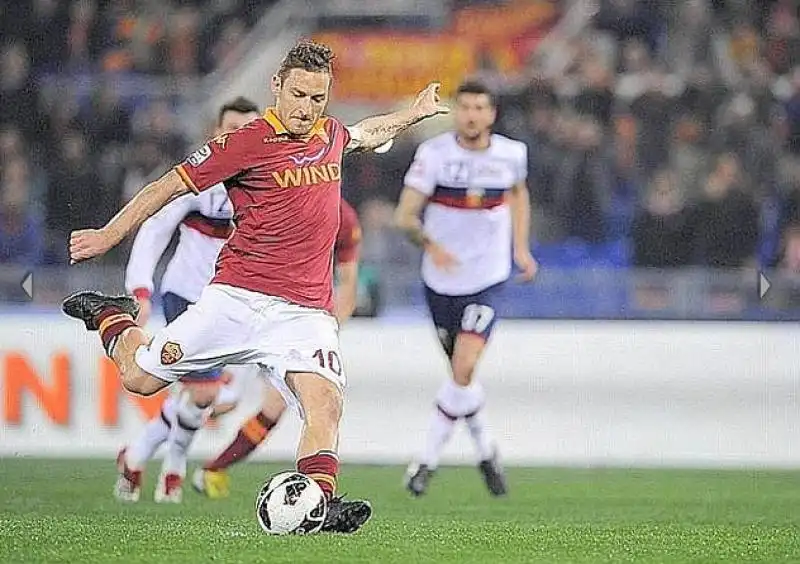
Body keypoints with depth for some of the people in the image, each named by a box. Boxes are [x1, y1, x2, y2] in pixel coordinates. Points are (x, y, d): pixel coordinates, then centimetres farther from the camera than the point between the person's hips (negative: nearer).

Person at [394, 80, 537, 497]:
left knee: (464, 370, -16)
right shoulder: (434, 153, -11)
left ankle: (428, 459, -4)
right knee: (461, 372, 14)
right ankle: (485, 450, 36)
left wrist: (521, 247, 13)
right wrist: (431, 245, -32)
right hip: (441, 279, 1)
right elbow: (405, 215, -14)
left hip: (487, 279, -1)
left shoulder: (511, 154, -3)